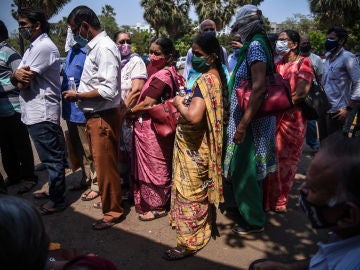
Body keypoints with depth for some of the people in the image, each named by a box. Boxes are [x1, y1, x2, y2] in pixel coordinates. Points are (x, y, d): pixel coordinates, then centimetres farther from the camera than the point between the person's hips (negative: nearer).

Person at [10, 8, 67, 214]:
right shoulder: (34, 47, 19)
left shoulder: (43, 47, -14)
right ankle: (55, 191, 29)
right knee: (52, 157, 17)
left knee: (52, 159, 0)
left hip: (42, 114, -10)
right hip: (35, 112, 10)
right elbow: (18, 80, 11)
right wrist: (17, 75, -12)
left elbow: (23, 83, -18)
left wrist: (19, 76, 4)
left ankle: (57, 201, 11)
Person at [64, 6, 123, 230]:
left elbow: (108, 90, -26)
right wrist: (80, 93, 3)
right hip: (95, 115, 9)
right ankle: (108, 199, 40)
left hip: (103, 117, -9)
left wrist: (78, 95, -15)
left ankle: (113, 211, 21)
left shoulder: (104, 48, -18)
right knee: (102, 163, 21)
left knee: (105, 166, 4)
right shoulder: (96, 46, 10)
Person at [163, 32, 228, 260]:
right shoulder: (216, 76, 7)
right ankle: (204, 227, 40)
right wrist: (185, 102, 6)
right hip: (202, 145, 10)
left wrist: (179, 103, -18)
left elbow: (194, 116, -36)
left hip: (193, 147, -10)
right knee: (201, 191, 22)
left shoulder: (205, 80, -23)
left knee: (190, 193, 2)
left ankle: (190, 242, 16)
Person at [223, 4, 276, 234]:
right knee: (250, 169, 20)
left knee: (243, 170, 1)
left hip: (250, 120, -10)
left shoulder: (255, 45, -17)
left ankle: (254, 221, 17)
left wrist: (242, 125, -28)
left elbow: (259, 87, -27)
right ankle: (254, 213, 37)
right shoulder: (256, 44, 12)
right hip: (256, 118, 10)